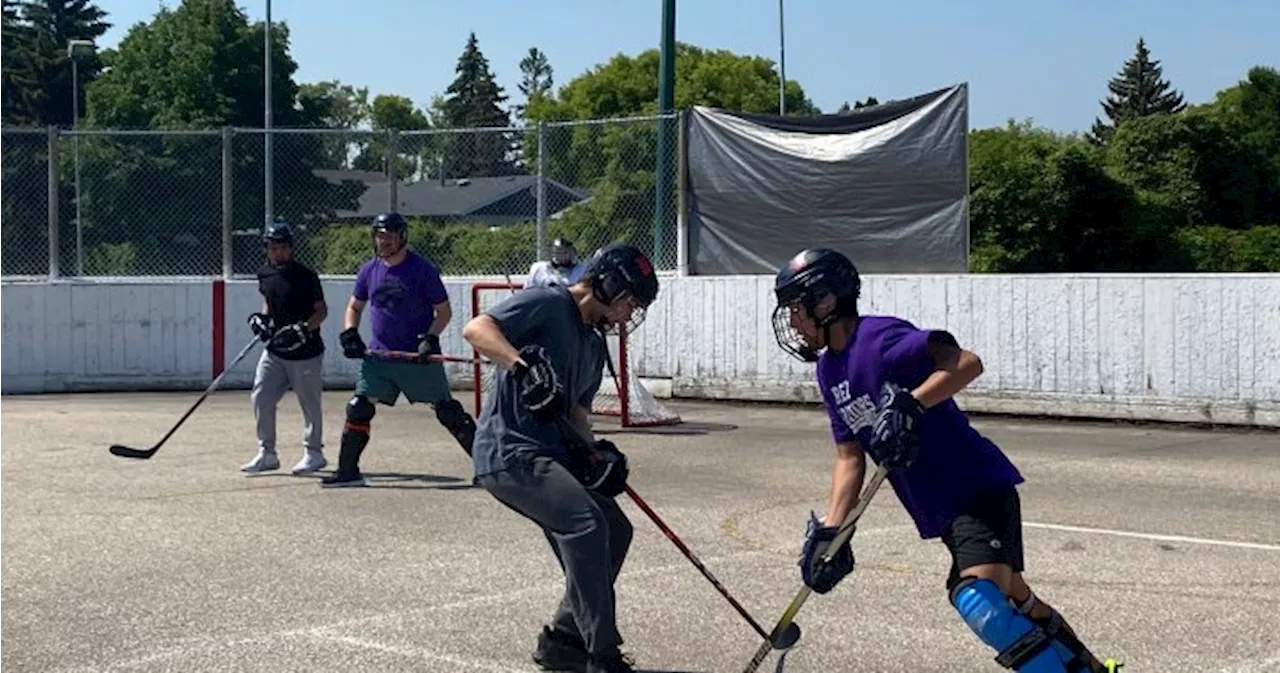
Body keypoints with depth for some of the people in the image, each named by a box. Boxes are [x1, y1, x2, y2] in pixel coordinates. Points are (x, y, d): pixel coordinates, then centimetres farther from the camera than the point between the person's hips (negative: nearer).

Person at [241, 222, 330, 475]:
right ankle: (267, 454, 11)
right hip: (274, 350, 6)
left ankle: (314, 452, 18)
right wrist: (261, 317, 4)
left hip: (306, 353, -6)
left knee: (310, 404, 2)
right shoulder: (265, 274, 7)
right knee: (261, 399, 0)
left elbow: (322, 310, -9)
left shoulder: (305, 276, -12)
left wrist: (303, 329, -24)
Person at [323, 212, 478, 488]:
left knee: (448, 411, -4)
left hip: (419, 356, -4)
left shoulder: (422, 269, -7)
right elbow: (354, 307, 20)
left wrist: (430, 338, -18)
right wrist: (350, 335, 2)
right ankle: (347, 471, 6)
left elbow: (444, 311, -3)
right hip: (379, 355, 4)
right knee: (359, 408, -4)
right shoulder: (369, 271, 7)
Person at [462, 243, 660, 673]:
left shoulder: (596, 345, 18)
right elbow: (475, 329, -21)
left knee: (615, 529, 10)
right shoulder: (547, 304, -9)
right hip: (507, 450, -10)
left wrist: (595, 453, 1)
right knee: (586, 521, -24)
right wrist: (524, 363, -36)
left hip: (550, 455, 10)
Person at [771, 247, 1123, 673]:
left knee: (981, 602, -27)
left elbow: (967, 363, -28)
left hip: (977, 487, -10)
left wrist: (911, 404, -39)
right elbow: (850, 457, 11)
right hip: (942, 507, 10)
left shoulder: (878, 338, -16)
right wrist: (830, 531, 0)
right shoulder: (829, 370, 11)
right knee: (1014, 597, 20)